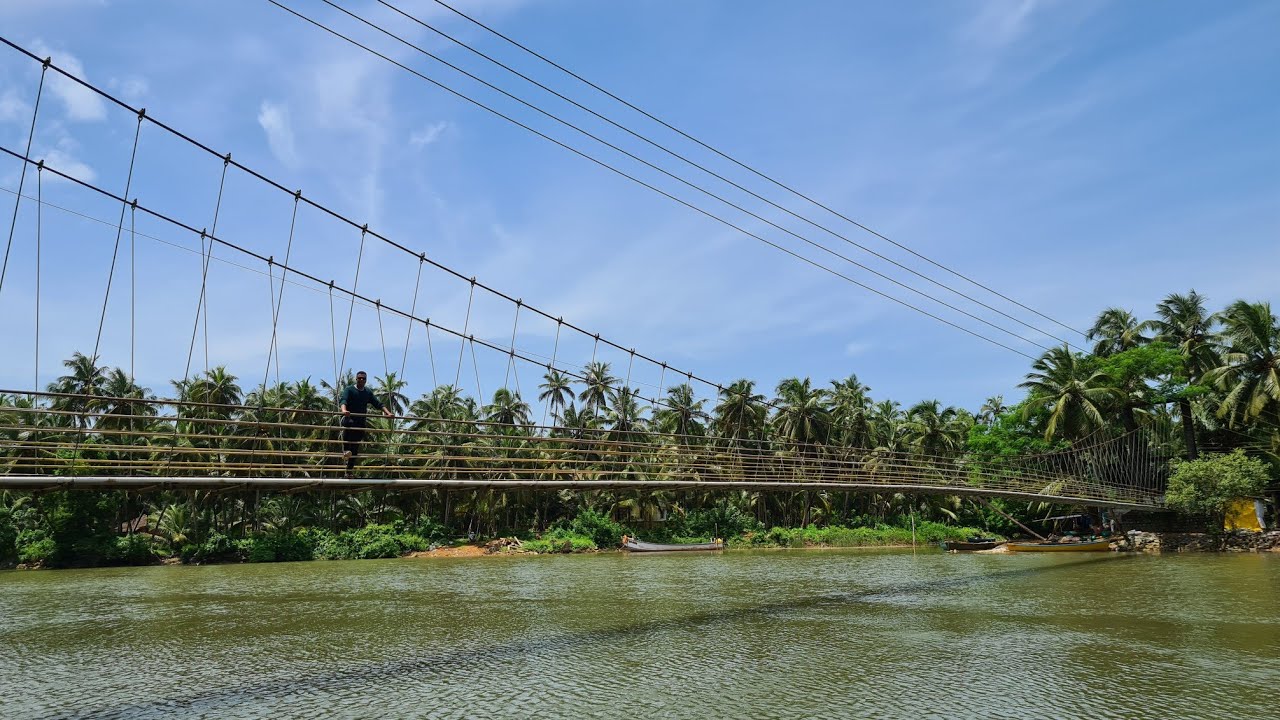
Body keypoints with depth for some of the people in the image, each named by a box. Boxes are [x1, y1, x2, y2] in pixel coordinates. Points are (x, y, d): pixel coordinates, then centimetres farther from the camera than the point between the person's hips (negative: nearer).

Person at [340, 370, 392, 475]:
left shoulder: (368, 392, 14)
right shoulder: (349, 390, 0)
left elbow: (378, 404, 7)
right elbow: (344, 401, -17)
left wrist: (387, 413, -9)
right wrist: (344, 410, -39)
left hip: (361, 422, 4)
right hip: (349, 418, -4)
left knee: (355, 447, 3)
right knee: (349, 423, -40)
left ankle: (349, 470, 12)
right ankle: (345, 450, -41)